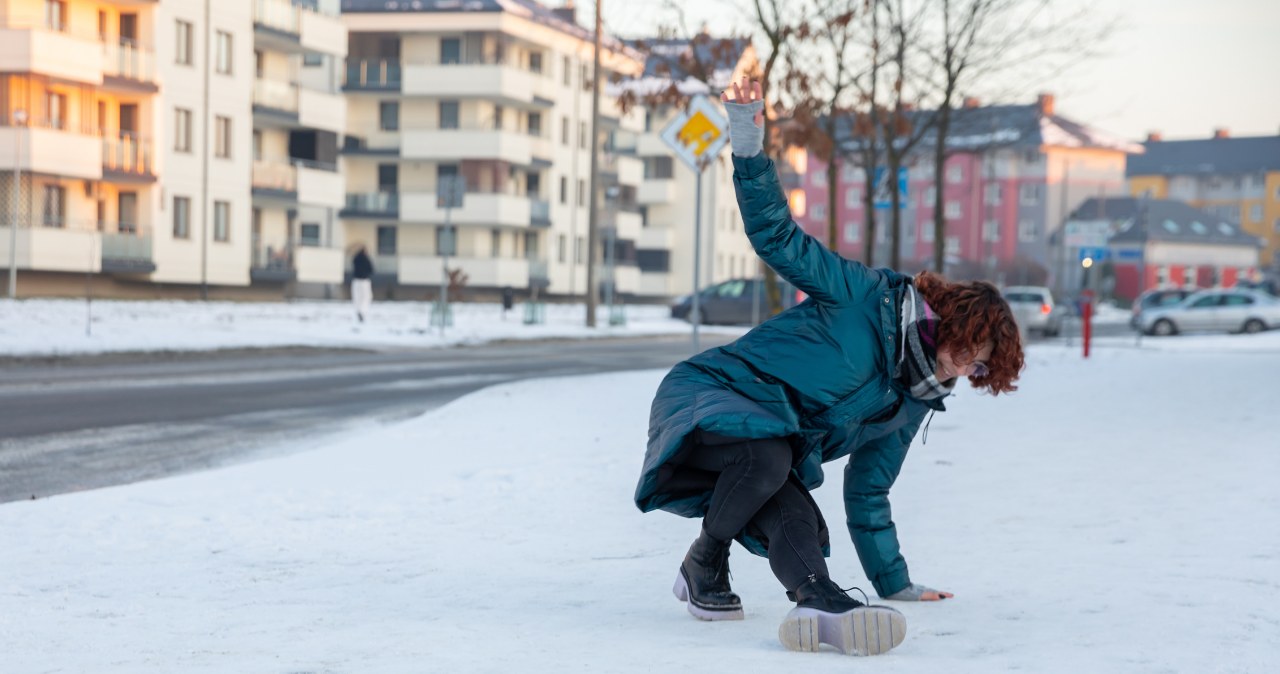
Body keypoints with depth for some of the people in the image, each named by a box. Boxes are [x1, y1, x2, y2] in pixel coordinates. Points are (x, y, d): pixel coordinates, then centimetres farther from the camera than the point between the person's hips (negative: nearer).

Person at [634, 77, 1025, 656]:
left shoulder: (909, 405, 15)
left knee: (799, 523, -29)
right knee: (769, 455, -39)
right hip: (706, 398, -6)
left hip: (772, 455, 6)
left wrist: (893, 582, 26)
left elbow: (868, 494, 24)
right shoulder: (869, 297, -7)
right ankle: (704, 565, -18)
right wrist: (749, 149, -28)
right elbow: (780, 239, -12)